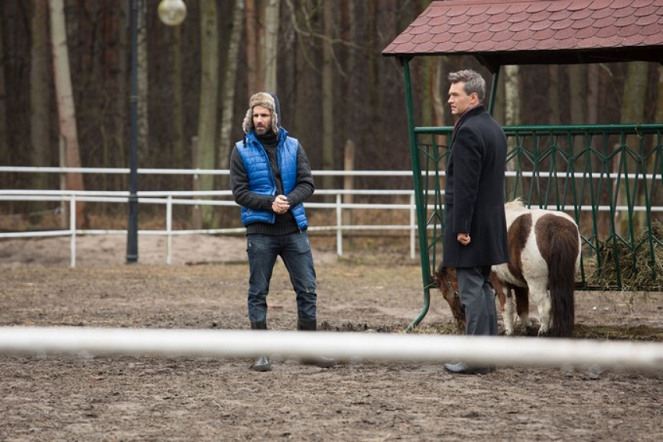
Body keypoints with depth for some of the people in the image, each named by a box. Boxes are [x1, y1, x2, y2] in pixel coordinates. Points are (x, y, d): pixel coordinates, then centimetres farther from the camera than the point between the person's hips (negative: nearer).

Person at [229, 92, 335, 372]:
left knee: (307, 289, 4)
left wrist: (289, 200, -17)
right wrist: (270, 203, -18)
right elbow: (239, 192, -4)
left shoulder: (292, 147, 7)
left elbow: (307, 183, 2)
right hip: (260, 231, -2)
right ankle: (261, 353, 7)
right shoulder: (242, 150, 1)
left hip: (294, 229, 2)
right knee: (258, 293, 1)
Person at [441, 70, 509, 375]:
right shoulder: (494, 128, 14)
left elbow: (465, 186, -21)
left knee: (471, 290, -6)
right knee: (483, 287, 15)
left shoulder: (468, 132, -17)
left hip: (470, 224, -10)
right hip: (491, 224, 10)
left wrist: (461, 227, -20)